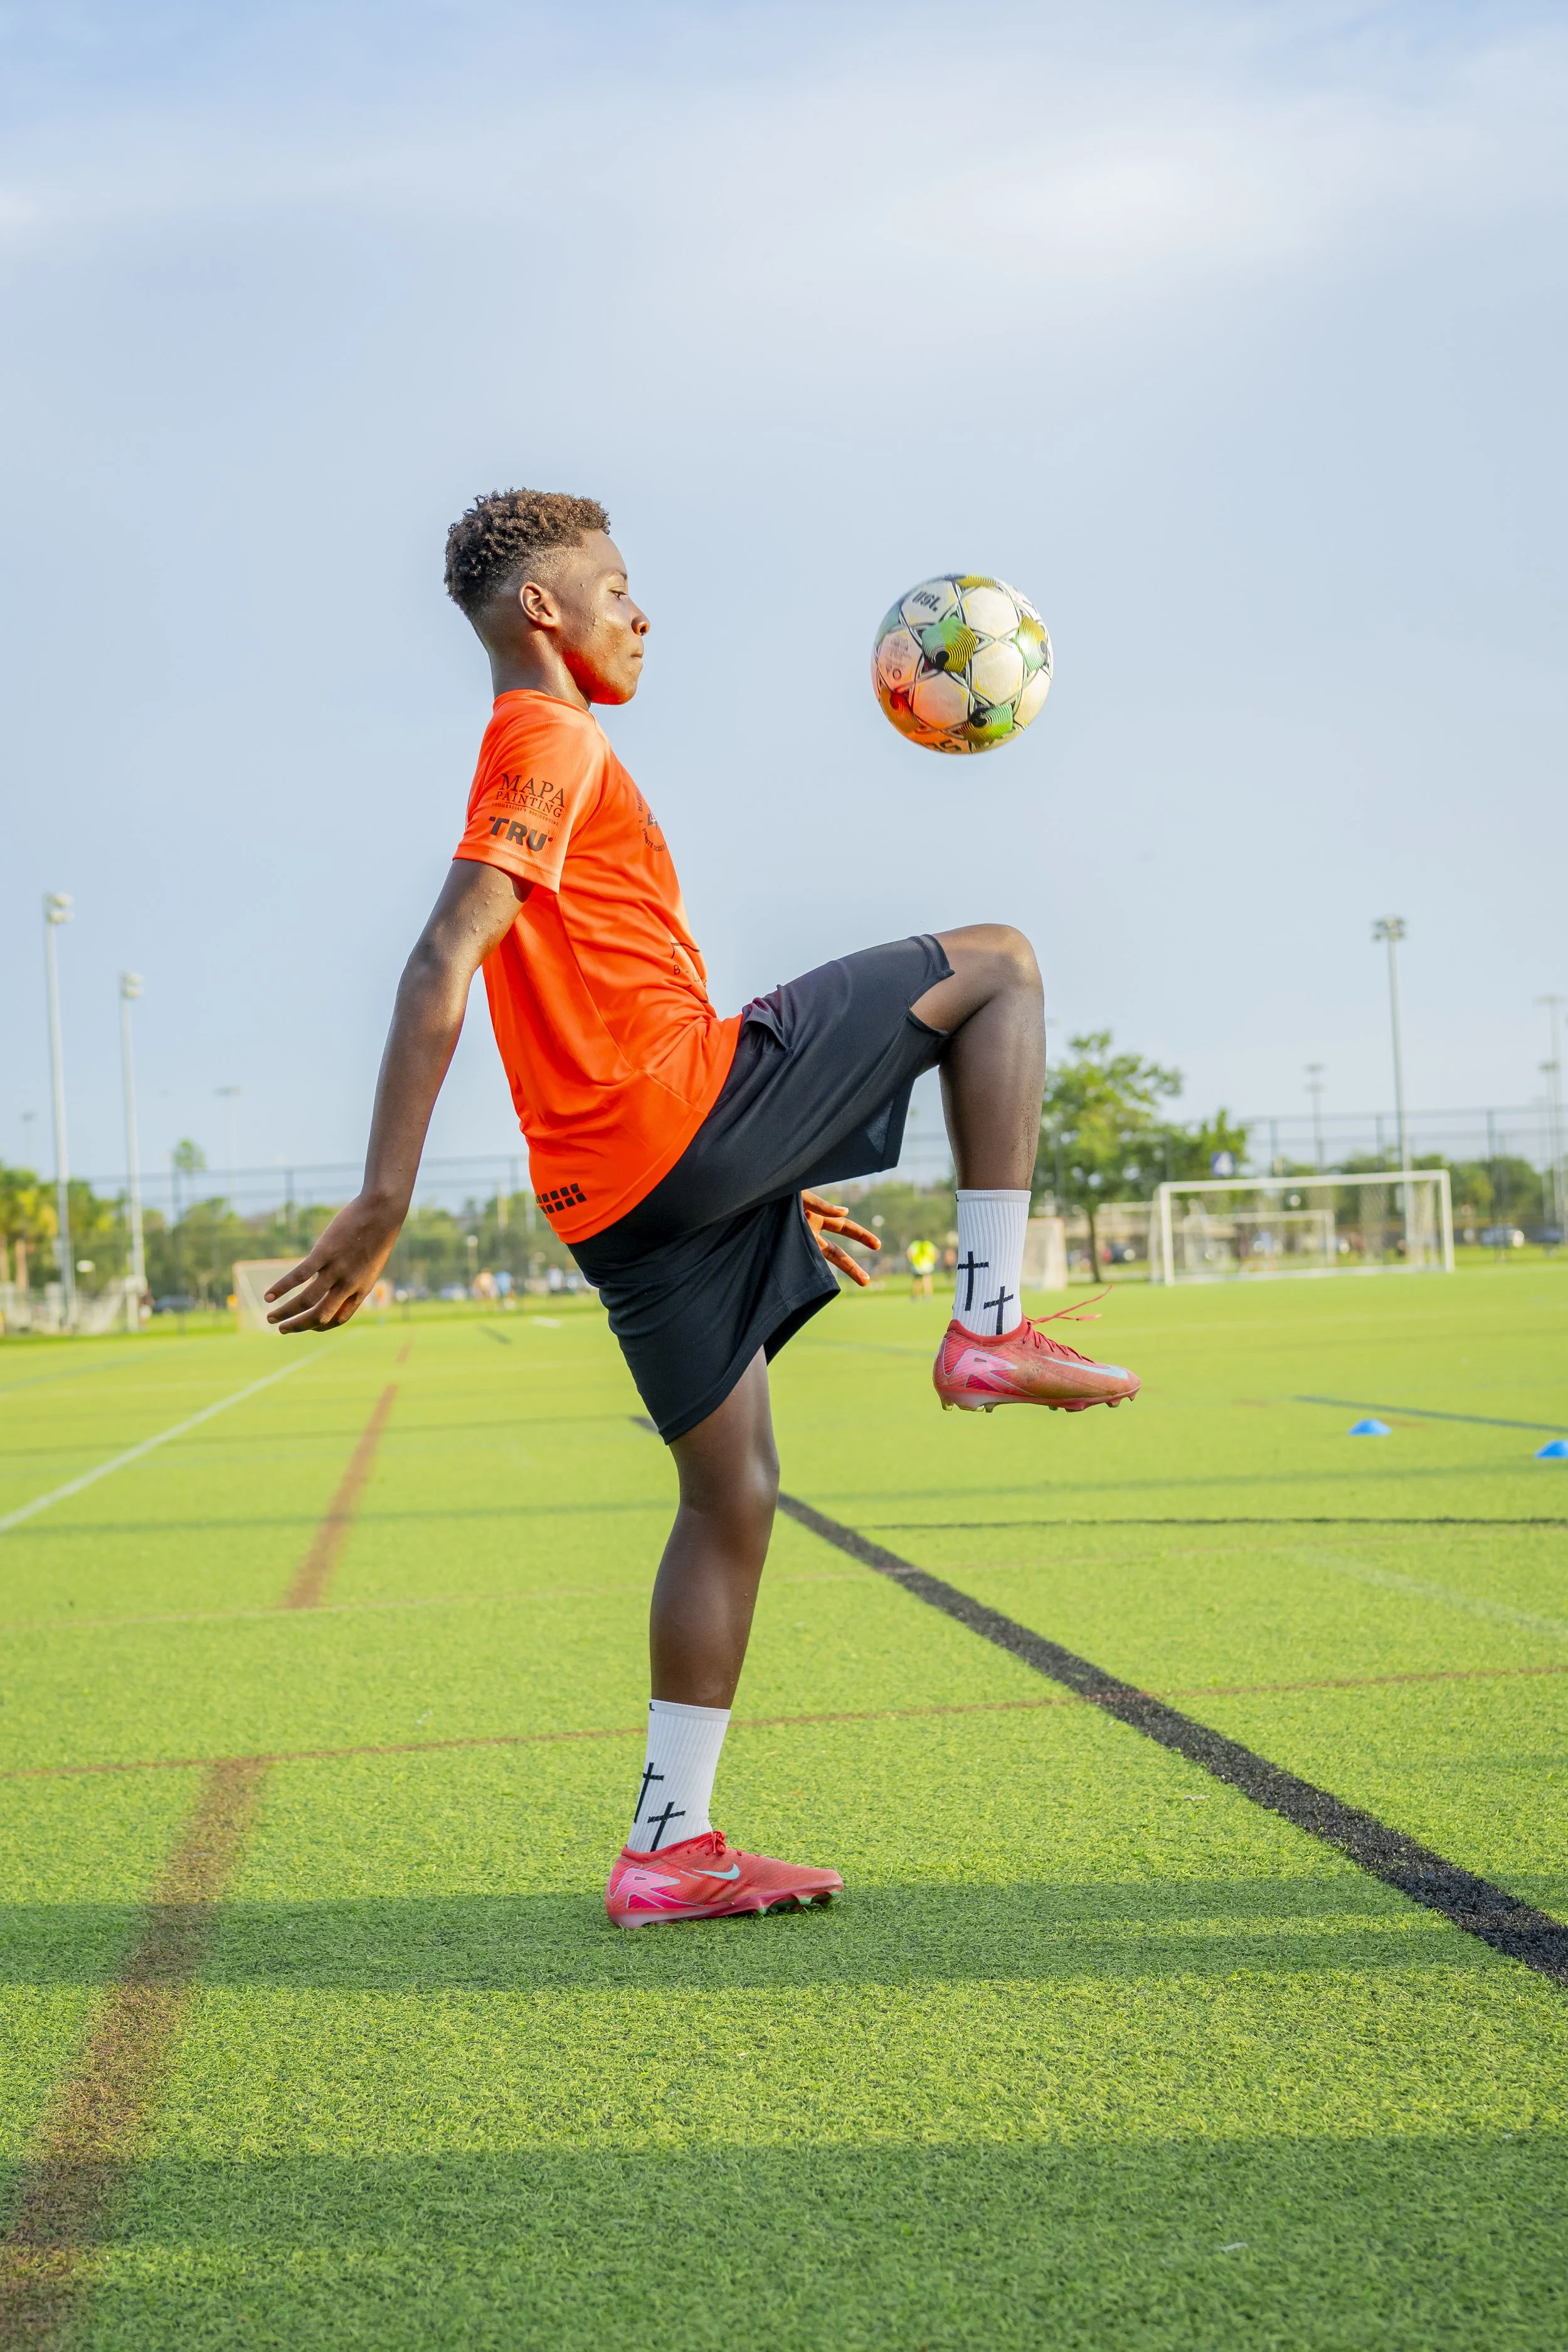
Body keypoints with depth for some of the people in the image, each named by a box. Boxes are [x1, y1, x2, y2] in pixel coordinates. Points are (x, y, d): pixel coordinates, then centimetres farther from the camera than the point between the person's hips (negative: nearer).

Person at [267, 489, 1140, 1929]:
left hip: (626, 1188, 9)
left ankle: (667, 1850, 14)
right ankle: (990, 1328, -4)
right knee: (996, 963, 2)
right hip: (686, 1116, -9)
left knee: (733, 1496, 13)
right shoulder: (552, 741, -3)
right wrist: (385, 1200, -25)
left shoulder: (539, 759, 28)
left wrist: (768, 1186, 32)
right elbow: (443, 964, -17)